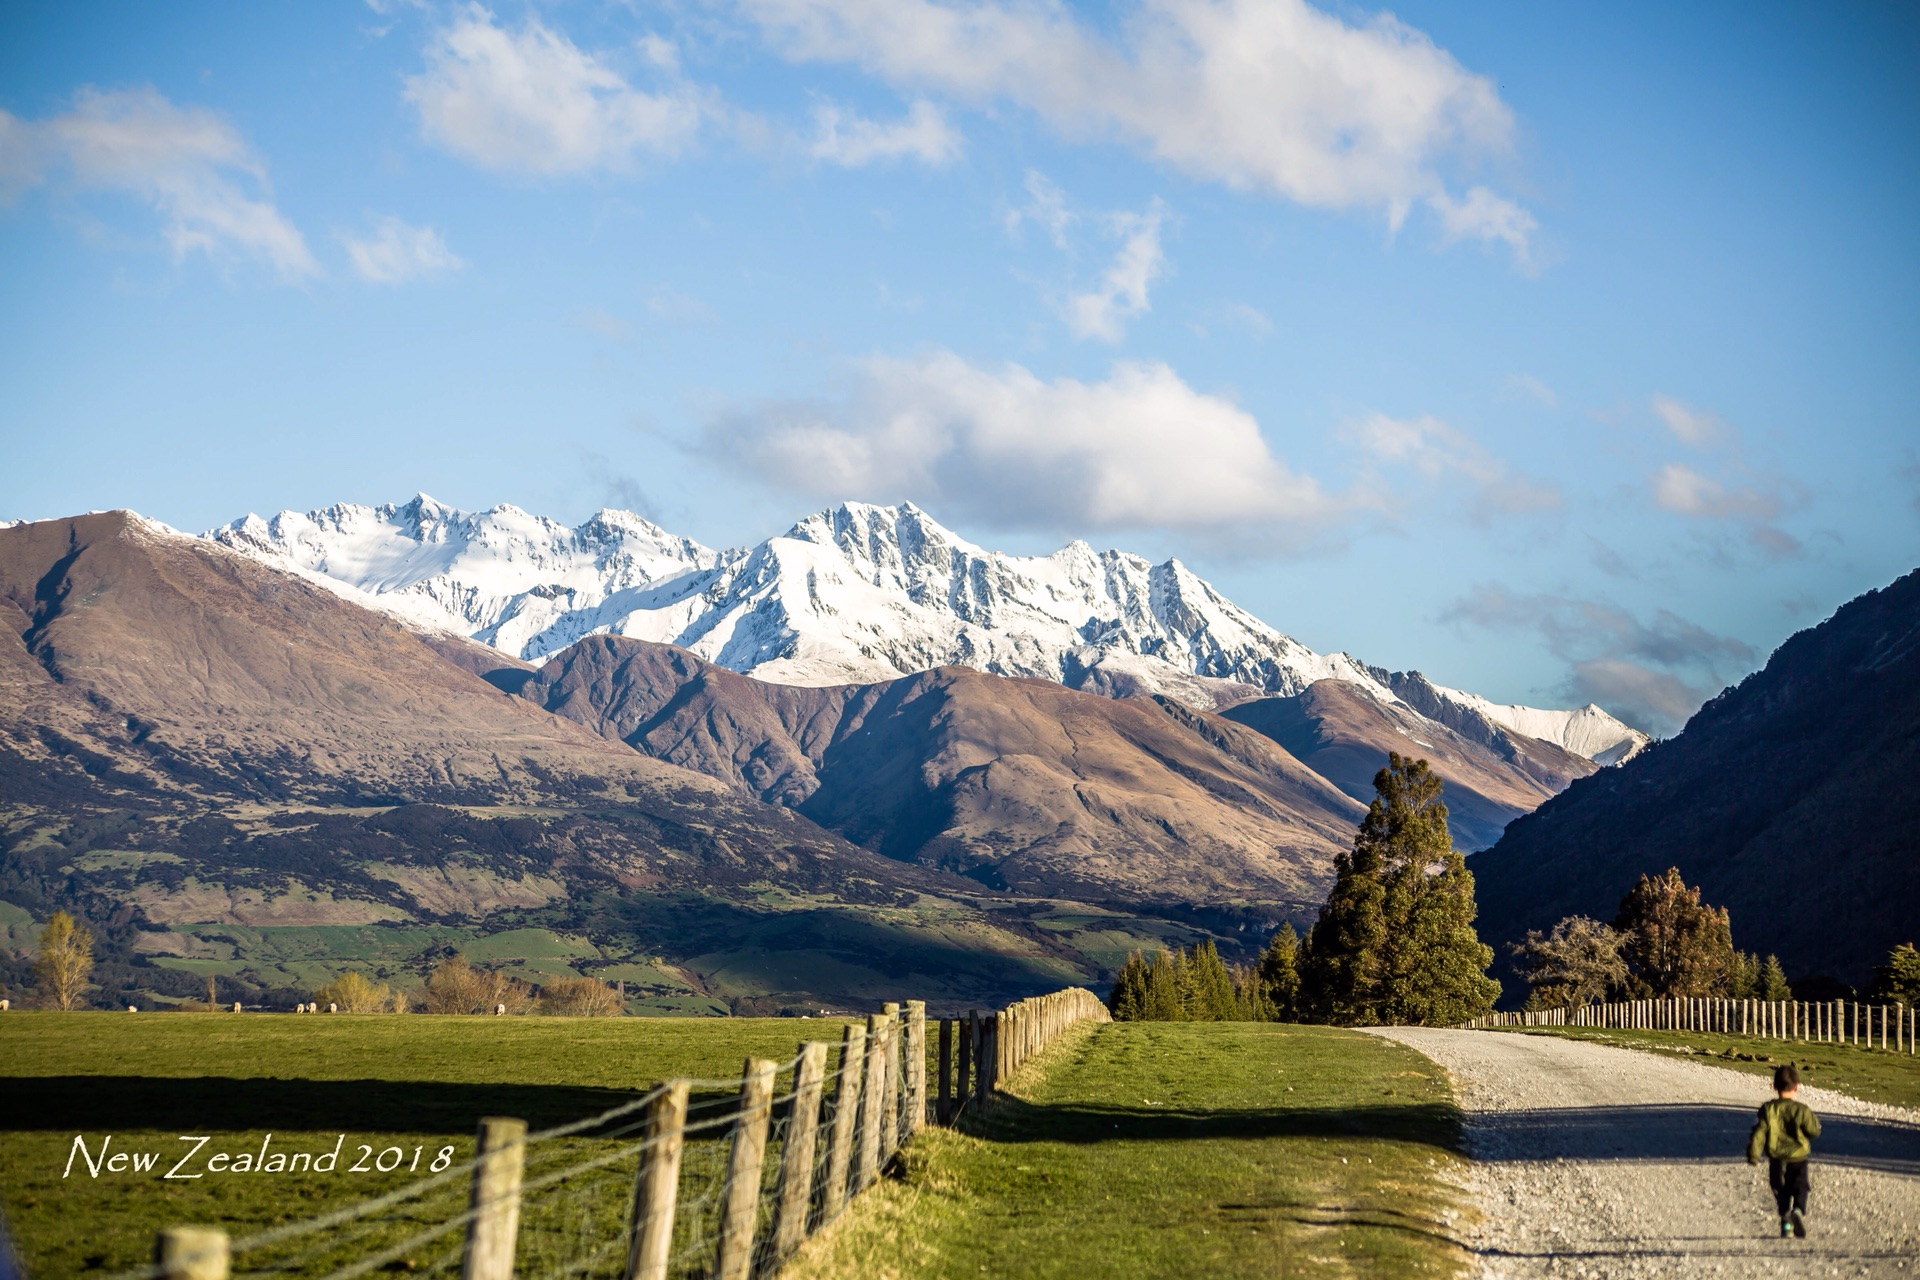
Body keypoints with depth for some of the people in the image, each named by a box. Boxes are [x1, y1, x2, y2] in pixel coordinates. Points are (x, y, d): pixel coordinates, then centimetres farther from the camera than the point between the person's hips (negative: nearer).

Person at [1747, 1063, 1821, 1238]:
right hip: (1798, 1158, -2)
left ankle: (1786, 1222, 13)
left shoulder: (1768, 1110, -7)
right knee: (1800, 1189, 6)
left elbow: (1759, 1133, -8)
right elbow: (1814, 1131, -2)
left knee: (1781, 1191, 16)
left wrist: (1753, 1155, 1)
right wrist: (1813, 1118, 17)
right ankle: (1799, 1211, -22)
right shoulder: (1801, 1110, -12)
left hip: (1776, 1159, 2)